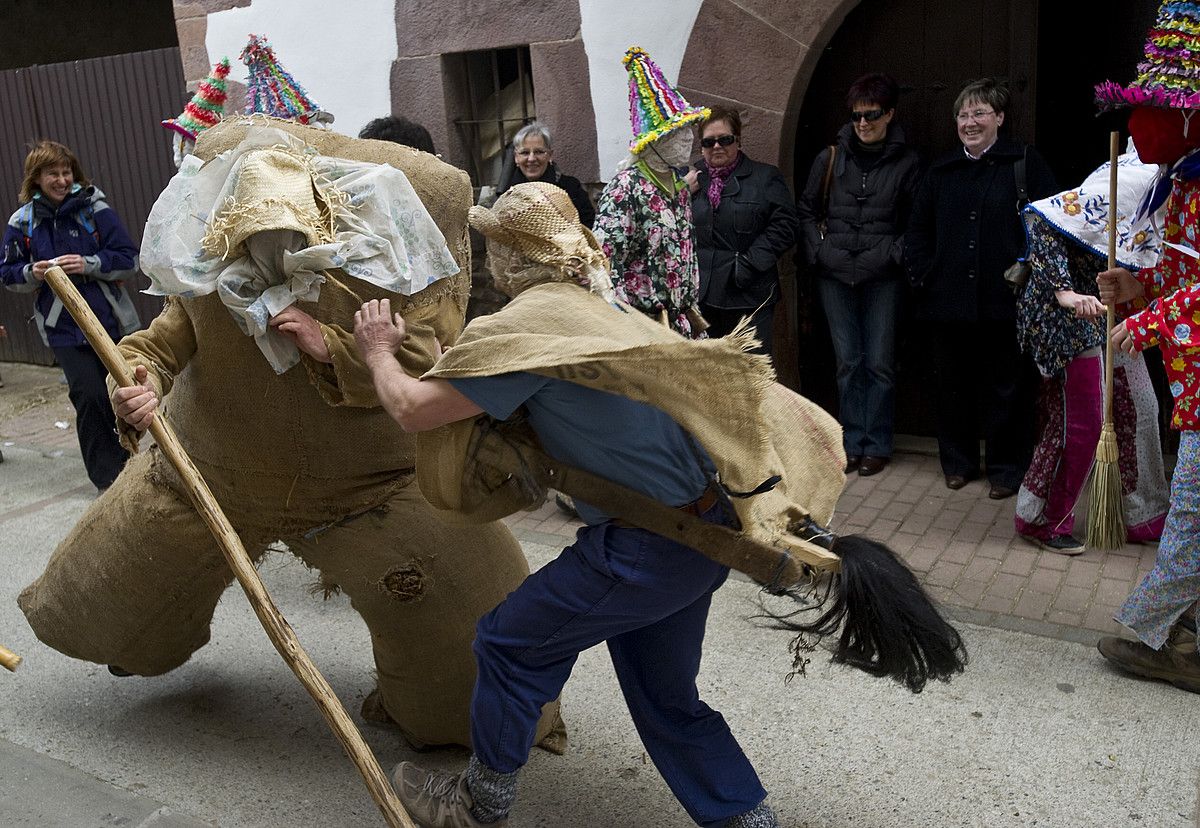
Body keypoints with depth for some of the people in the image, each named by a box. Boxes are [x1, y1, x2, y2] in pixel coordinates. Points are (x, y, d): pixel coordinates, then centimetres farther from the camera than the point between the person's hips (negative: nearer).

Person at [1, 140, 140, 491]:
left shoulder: (95, 207, -5)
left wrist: (88, 264, -21)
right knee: (89, 396, -11)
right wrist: (32, 273, -11)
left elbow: (129, 260, -7)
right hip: (63, 328, 0)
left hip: (112, 319, 0)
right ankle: (109, 477, 6)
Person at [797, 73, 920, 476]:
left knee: (879, 363, 1)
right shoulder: (831, 157, 6)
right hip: (835, 275, 2)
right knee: (848, 362, 6)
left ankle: (877, 445, 12)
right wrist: (819, 250, 2)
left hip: (881, 277, -1)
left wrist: (894, 255, -6)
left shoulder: (906, 162, 3)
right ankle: (852, 442, 15)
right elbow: (807, 210, 13)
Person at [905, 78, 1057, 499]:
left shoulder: (1026, 163, -1)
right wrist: (923, 273, 6)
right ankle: (958, 461, 27)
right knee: (952, 387, 12)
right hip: (947, 302, 4)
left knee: (1007, 390, 5)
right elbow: (917, 230, 18)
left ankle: (1006, 469, 19)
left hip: (1006, 303, -4)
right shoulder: (942, 170, 12)